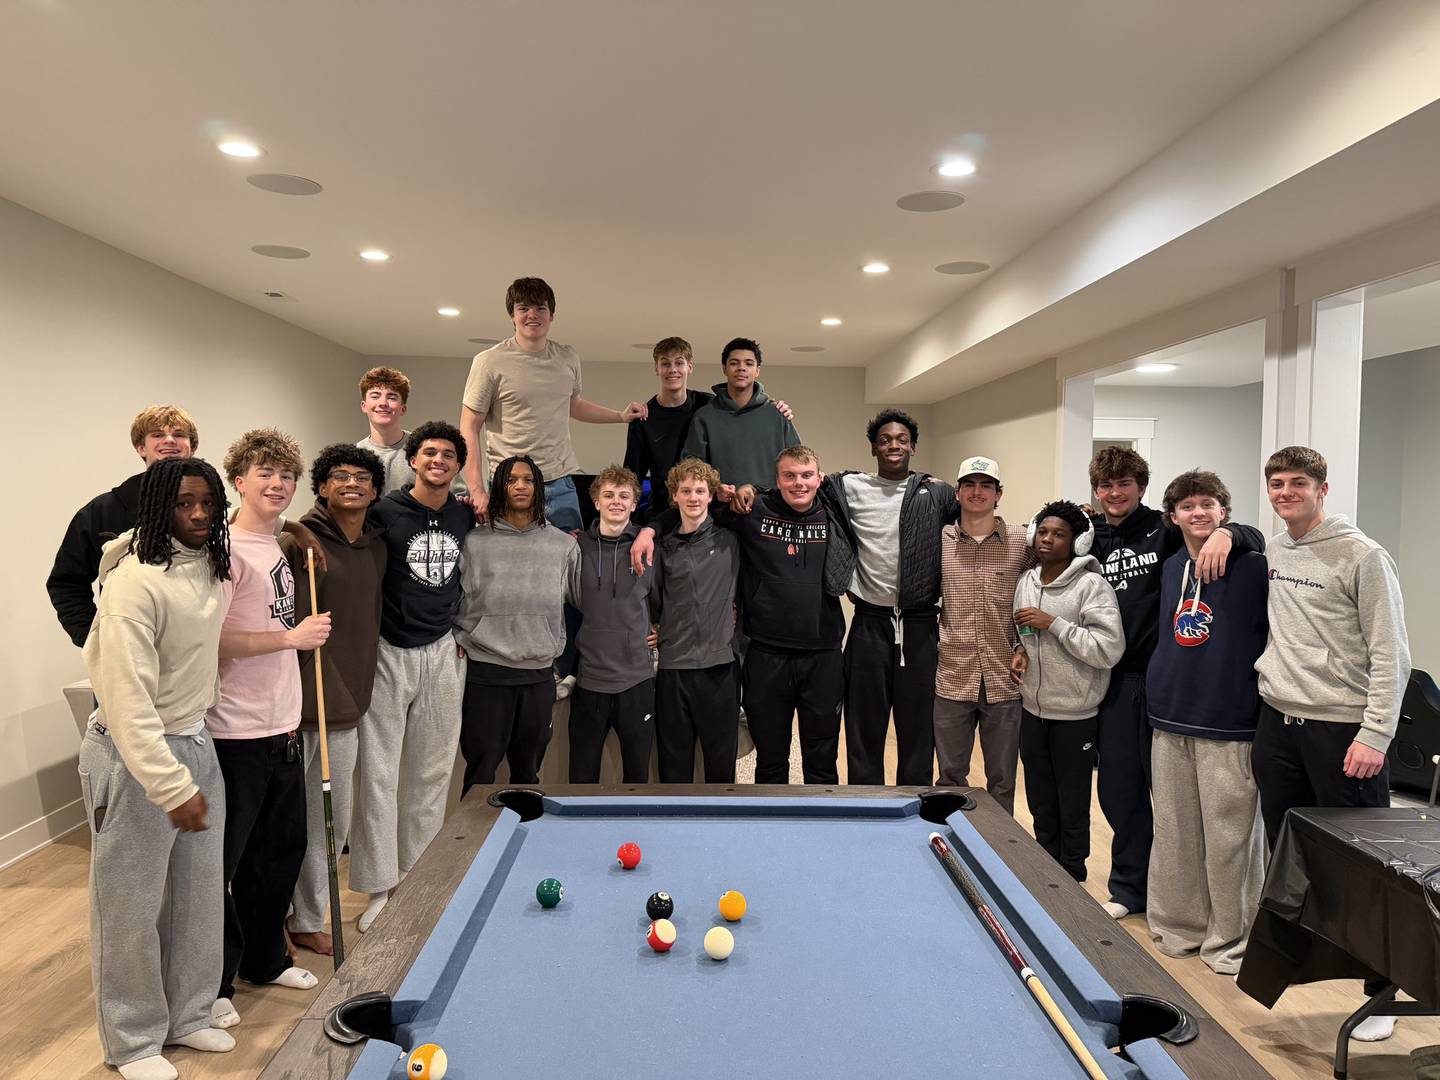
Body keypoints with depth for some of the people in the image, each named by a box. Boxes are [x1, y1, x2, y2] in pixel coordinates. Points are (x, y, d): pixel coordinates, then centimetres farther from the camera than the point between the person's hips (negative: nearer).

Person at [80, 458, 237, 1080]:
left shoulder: (212, 566, 1)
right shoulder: (135, 583, -24)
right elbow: (128, 701, -26)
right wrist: (172, 788, -26)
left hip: (195, 743, 8)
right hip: (134, 755, -8)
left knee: (200, 894, 17)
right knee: (131, 906, 9)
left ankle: (186, 1016, 36)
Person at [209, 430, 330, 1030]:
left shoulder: (279, 547, 11)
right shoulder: (228, 549, -15)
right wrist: (291, 636, -18)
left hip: (282, 727, 9)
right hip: (237, 733, -8)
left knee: (283, 849, 18)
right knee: (223, 861, 6)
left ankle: (266, 959, 36)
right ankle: (213, 984, 23)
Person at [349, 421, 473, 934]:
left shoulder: (466, 517, 6)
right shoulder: (385, 512, -8)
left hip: (442, 653, 4)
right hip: (388, 653, -4)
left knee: (432, 773, 12)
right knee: (378, 772, 0)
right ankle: (379, 889, 13)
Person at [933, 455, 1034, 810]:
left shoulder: (1023, 541, -1)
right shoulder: (940, 540, 1)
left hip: (1004, 682, 0)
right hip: (953, 679, 1)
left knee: (1002, 781, 12)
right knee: (951, 776, 12)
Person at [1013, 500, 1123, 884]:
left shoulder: (1092, 585, -15)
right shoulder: (1026, 582, 5)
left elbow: (1109, 650, -23)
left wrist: (1054, 623, -24)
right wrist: (1020, 652, 0)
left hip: (1074, 716, -6)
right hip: (1033, 710, 6)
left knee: (1073, 809, 9)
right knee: (1040, 804, 18)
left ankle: (1071, 883, 27)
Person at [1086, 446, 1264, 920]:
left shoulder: (1166, 531, -4)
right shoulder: (1089, 540, 8)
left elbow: (1254, 539, -8)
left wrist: (1225, 533, -27)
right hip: (1117, 680, 4)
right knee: (1119, 789, 10)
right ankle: (1128, 889, 27)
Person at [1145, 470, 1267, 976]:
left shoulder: (1253, 568, -7)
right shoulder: (1171, 568, 11)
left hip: (1229, 726, -5)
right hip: (1170, 722, 6)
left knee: (1229, 838, 3)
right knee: (1174, 833, 13)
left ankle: (1230, 940, 20)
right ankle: (1177, 928, 27)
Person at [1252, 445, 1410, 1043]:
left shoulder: (1362, 556, -10)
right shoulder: (1268, 552, 8)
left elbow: (1390, 654, -12)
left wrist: (1374, 735, -16)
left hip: (1343, 729, -6)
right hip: (1277, 722, 6)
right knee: (1284, 853, 17)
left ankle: (1381, 991, 17)